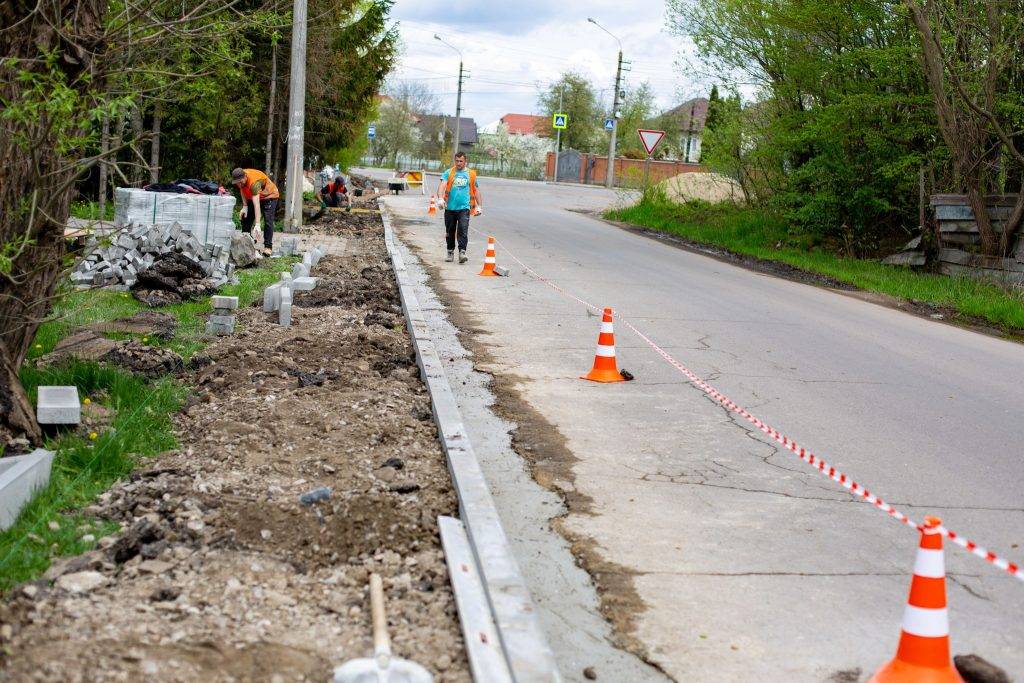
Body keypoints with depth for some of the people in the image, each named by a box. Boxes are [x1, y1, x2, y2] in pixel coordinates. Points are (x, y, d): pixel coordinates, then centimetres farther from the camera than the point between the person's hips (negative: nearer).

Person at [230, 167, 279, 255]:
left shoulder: (254, 182, -42)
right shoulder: (240, 179, -21)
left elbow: (256, 205, -48)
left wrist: (257, 224, -53)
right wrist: (244, 206, -10)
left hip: (269, 196, -8)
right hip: (252, 196, 8)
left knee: (268, 221, -20)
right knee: (245, 218, 4)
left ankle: (268, 247, -19)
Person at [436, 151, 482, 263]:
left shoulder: (471, 174, 10)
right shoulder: (448, 173, 5)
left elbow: (476, 190, 16)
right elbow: (442, 185, -8)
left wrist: (479, 206, 12)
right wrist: (441, 198, -26)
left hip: (464, 208, -1)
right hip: (450, 208, 1)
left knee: (463, 230, -15)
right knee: (450, 232, 10)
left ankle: (462, 252, -18)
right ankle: (450, 252, 22)